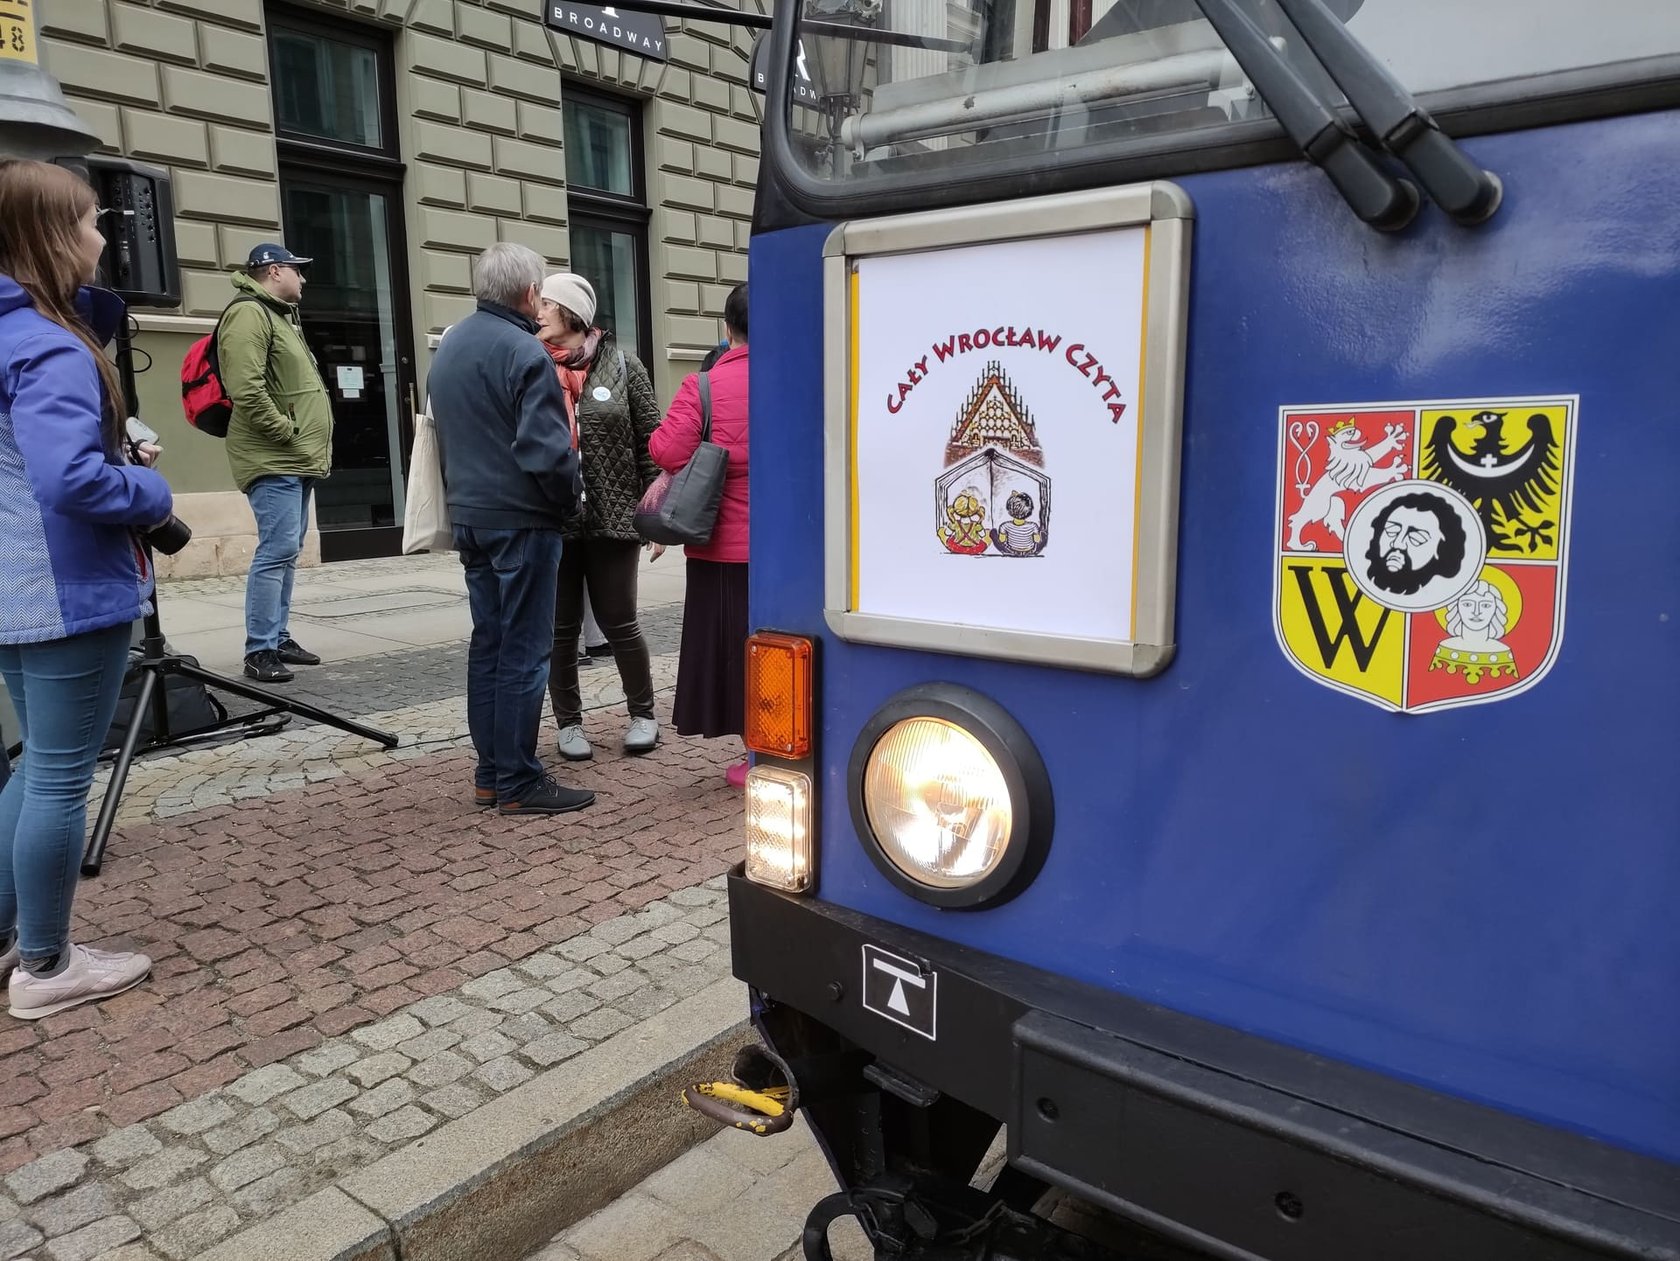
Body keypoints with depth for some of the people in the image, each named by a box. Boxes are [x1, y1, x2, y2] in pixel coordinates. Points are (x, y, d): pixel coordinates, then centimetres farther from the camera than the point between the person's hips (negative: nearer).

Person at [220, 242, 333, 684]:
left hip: (298, 460, 10)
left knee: (286, 551, 13)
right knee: (277, 550, -12)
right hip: (274, 460, -10)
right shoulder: (249, 313, -10)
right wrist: (286, 432, -16)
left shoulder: (281, 315, 23)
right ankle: (259, 651, -7)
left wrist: (315, 445, 17)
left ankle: (279, 637, 21)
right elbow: (246, 390, -23)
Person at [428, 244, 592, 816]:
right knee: (524, 651, -3)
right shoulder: (524, 351, -15)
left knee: (488, 643, 14)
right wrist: (571, 496, -5)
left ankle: (489, 774, 21)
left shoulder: (449, 344, 13)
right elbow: (547, 449, -21)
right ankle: (519, 784, 3)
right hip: (522, 520, -9)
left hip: (470, 516, 9)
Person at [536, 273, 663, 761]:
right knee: (560, 628, 9)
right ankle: (569, 723, 24)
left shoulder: (622, 365, 0)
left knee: (618, 624, 6)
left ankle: (643, 714, 25)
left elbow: (651, 441, 1)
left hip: (612, 517, -1)